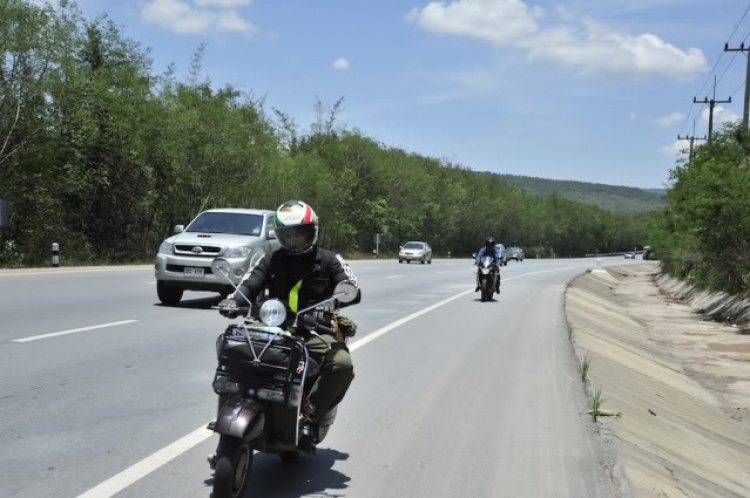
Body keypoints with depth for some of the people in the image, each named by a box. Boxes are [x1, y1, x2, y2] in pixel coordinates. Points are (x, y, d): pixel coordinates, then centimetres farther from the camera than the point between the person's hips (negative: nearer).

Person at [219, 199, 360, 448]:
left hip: (315, 332, -2)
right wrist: (233, 301, -22)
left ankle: (307, 419, -27)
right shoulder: (271, 260, 15)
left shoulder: (328, 260, 7)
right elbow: (250, 285, 2)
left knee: (342, 364, -32)